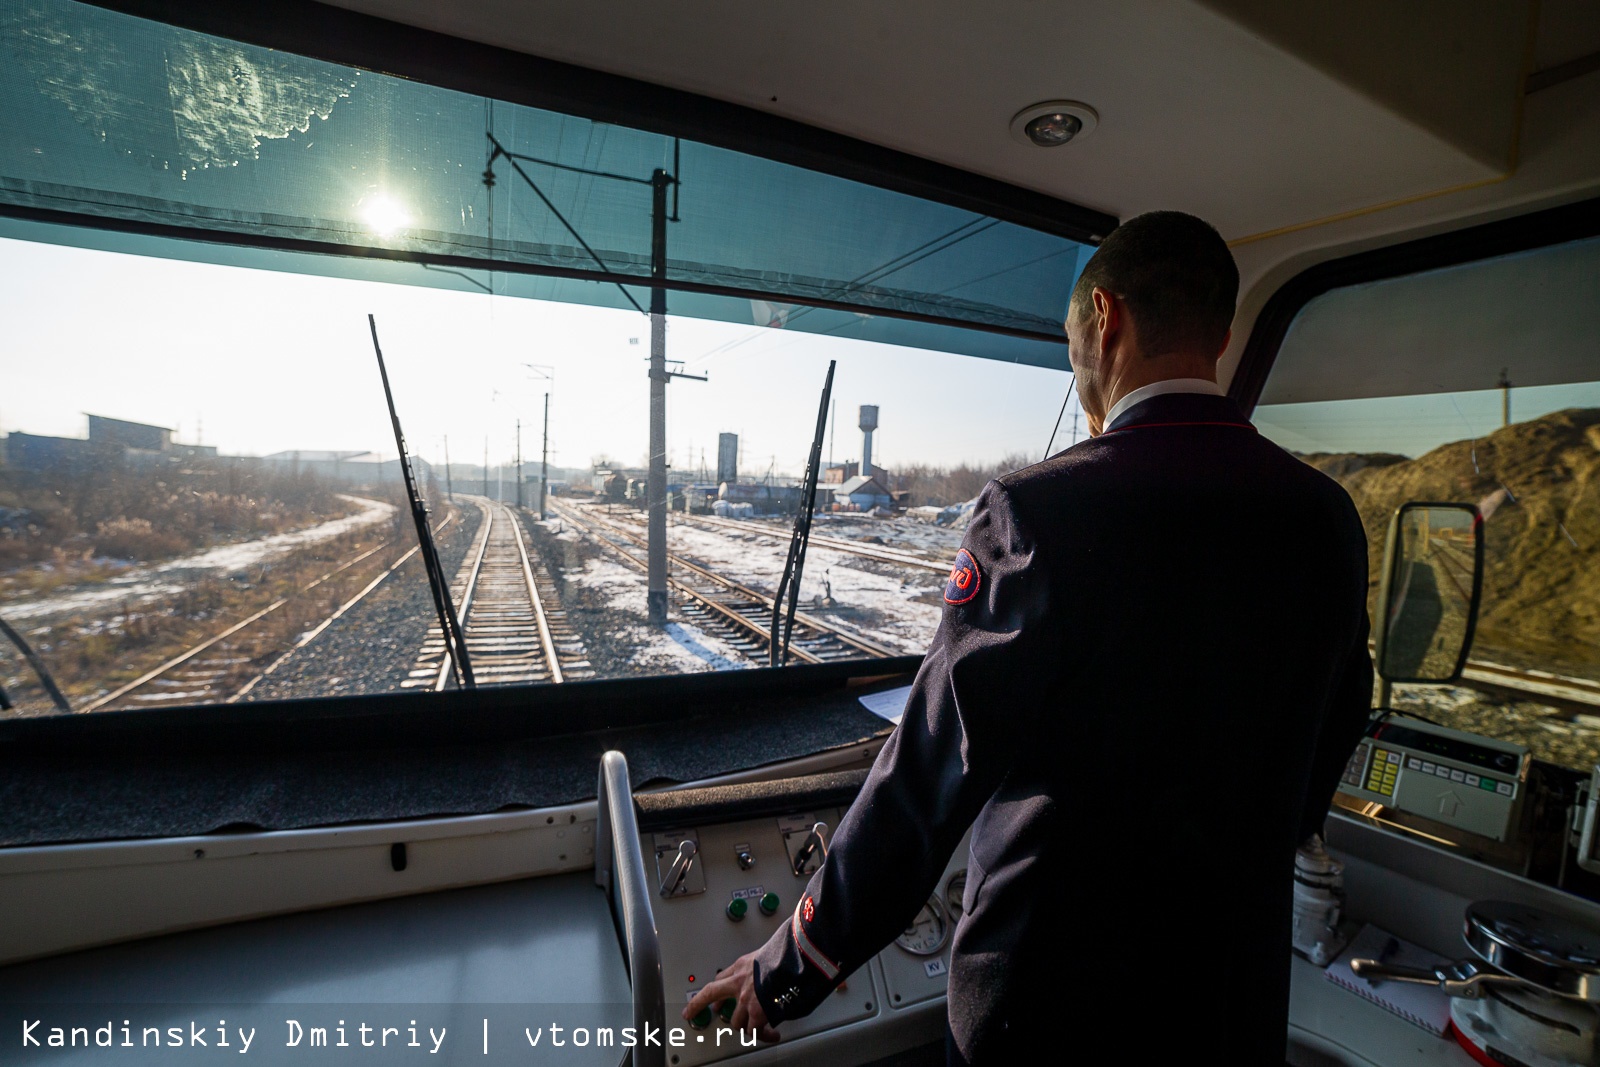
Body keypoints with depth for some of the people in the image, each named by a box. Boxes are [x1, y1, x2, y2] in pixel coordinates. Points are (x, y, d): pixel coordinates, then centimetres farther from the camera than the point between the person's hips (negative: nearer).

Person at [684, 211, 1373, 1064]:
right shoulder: (1330, 517, -6)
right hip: (1243, 994, 6)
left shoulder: (1040, 511, -26)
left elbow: (930, 772, -22)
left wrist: (788, 969, -7)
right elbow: (1330, 744, 7)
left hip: (1050, 998, -5)